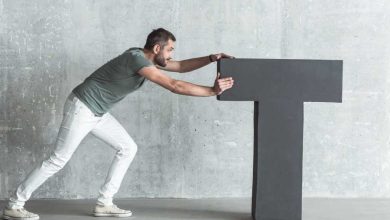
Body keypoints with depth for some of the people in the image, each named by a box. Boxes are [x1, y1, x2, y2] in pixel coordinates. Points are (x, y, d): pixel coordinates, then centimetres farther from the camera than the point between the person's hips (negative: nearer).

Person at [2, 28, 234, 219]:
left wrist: (212, 58, 2)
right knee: (58, 160, -6)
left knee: (128, 148, 6)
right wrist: (213, 91, -27)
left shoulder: (148, 59, 5)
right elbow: (174, 86, -30)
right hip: (82, 108, -10)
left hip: (98, 112, 10)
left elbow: (182, 66, 14)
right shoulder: (137, 59, -25)